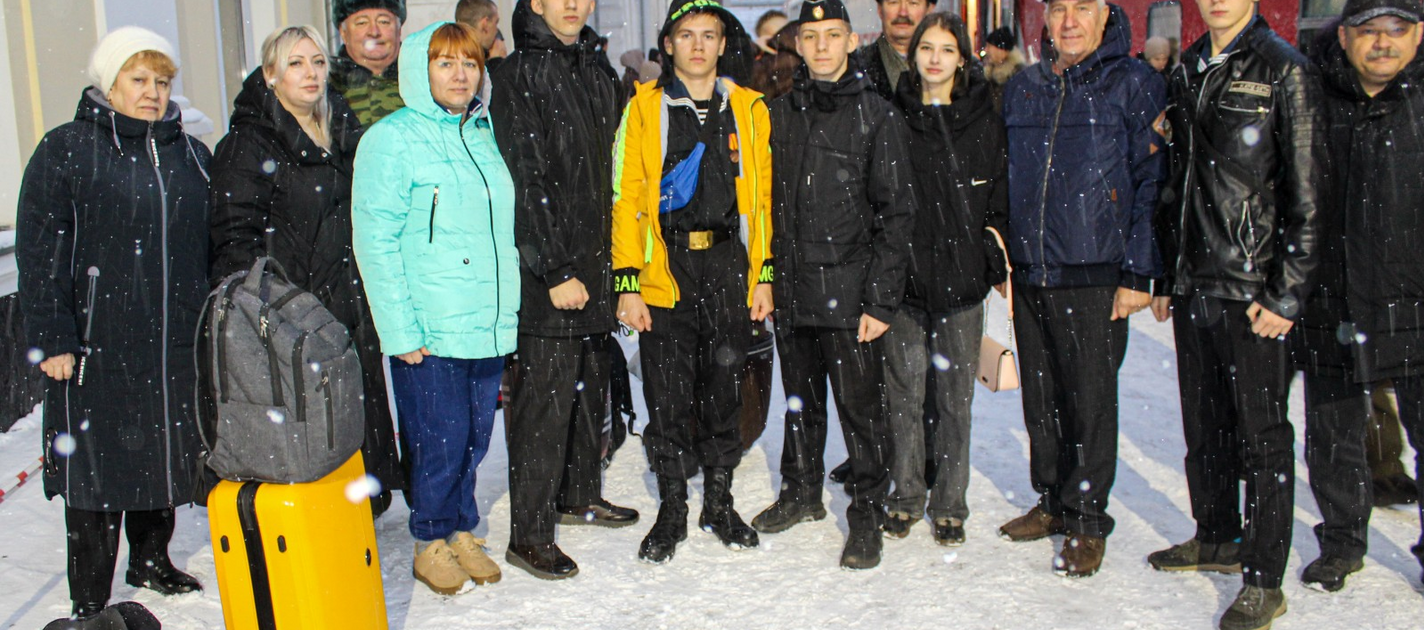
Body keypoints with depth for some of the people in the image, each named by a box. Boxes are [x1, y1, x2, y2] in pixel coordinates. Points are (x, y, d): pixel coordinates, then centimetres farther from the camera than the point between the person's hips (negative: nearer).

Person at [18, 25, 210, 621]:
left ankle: (151, 560, 35)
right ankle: (90, 600, 12)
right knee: (98, 466, 1)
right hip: (98, 347, -4)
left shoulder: (191, 154, 12)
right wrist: (52, 338, -10)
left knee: (165, 455, 15)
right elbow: (40, 255, -5)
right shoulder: (66, 149, -1)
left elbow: (215, 248, 16)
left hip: (177, 345, 4)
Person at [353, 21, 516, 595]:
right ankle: (431, 544, 20)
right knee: (441, 440, 0)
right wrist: (400, 329, -14)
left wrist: (510, 305, 13)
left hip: (490, 322, 6)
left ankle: (461, 531, 30)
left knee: (475, 436, 12)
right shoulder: (392, 139, -6)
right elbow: (376, 241, -10)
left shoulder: (485, 134, 13)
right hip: (430, 327, -6)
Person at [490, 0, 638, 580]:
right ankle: (528, 536, 5)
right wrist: (555, 271, -17)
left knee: (590, 386, 17)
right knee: (544, 397, -4)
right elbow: (525, 182, -14)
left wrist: (607, 259, 14)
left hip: (595, 264, 7)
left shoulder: (599, 71, 14)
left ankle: (580, 495, 35)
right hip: (547, 272, -7)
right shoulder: (519, 75, -8)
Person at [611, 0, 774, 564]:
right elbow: (626, 199, -2)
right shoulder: (644, 109, 2)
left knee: (725, 391, 9)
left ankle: (719, 502, 25)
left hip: (729, 267, 2)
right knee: (669, 398, 2)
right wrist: (627, 283, -8)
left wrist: (763, 274, 5)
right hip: (665, 270, -2)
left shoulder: (748, 109, 10)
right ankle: (671, 511, 17)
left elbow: (761, 197, 11)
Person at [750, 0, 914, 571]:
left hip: (848, 290, -4)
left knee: (860, 406, 1)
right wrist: (765, 276, 8)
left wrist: (881, 299, -12)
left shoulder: (877, 117, -4)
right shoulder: (781, 113, 10)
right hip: (791, 289, 5)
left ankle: (866, 514, 16)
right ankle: (802, 492, 35)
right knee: (800, 401, 17)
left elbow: (895, 213, -7)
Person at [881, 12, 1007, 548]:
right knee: (904, 393, 6)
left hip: (962, 276, 0)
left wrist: (998, 263, -2)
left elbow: (1001, 201, 6)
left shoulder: (984, 119, 4)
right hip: (904, 275, 1)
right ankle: (906, 497, 21)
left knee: (956, 396, 6)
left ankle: (949, 504, 18)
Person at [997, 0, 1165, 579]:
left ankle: (1086, 520, 15)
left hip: (1095, 277, -5)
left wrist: (1138, 273, -10)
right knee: (1040, 397, 12)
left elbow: (1152, 183, -5)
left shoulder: (1135, 84, -3)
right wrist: (1003, 259, 13)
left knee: (1090, 399, 1)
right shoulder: (1021, 88, 11)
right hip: (1029, 272, 5)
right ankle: (1052, 502, 28)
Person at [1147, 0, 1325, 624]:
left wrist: (1285, 294, -13)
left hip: (1253, 288, -6)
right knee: (1204, 425, 16)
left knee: (1261, 436, 2)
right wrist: (1165, 276, 14)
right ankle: (1216, 538, 34)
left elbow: (1307, 196, -9)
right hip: (1193, 286, 6)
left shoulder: (1285, 69, -7)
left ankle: (1263, 581, 12)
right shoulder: (1187, 71, 12)